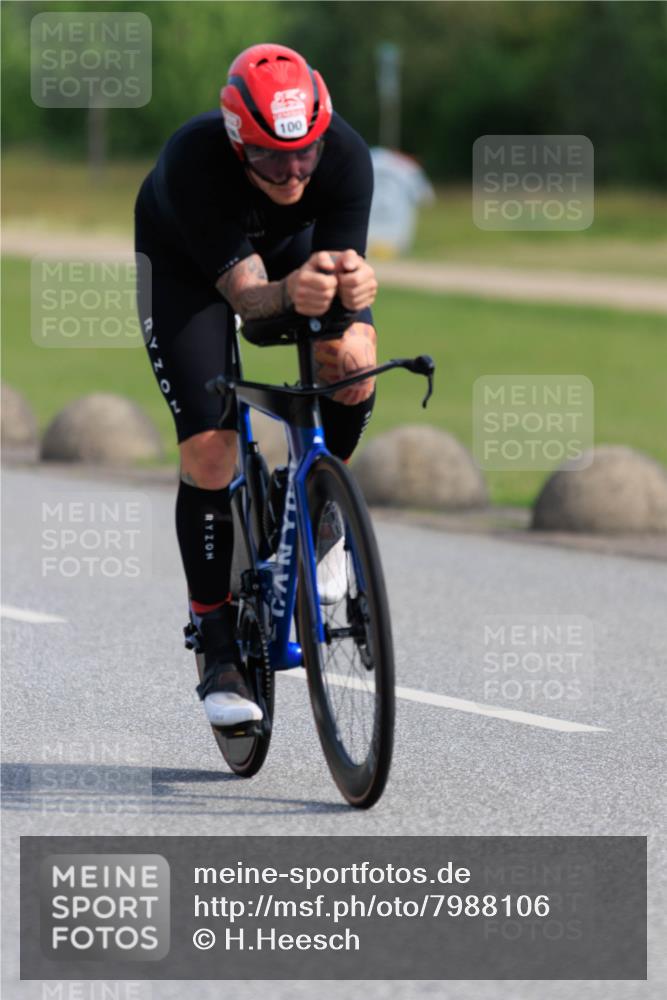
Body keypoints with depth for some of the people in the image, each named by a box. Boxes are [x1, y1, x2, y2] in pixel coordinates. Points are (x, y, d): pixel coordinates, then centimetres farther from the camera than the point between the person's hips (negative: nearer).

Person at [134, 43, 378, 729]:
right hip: (183, 262, -2)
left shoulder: (345, 156, -33)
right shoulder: (192, 162, -40)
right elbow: (246, 294, -41)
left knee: (356, 363, -27)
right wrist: (290, 294, -64)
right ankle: (219, 653, -5)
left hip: (292, 245, 2)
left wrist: (352, 291, -56)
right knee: (209, 445, -16)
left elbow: (344, 277, -31)